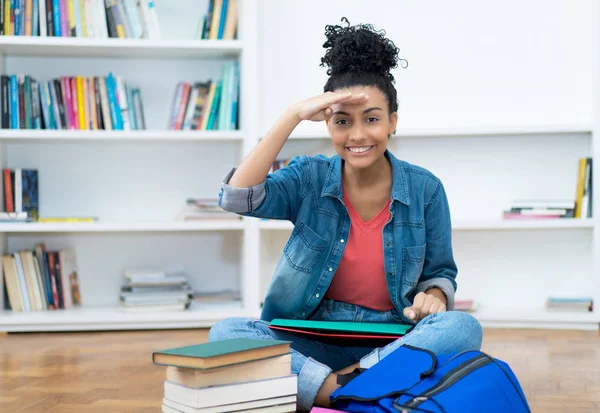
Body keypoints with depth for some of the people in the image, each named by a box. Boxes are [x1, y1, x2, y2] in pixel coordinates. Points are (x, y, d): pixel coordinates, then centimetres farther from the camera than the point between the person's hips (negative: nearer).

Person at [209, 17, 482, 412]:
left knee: (463, 328, -29)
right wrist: (293, 115, -22)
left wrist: (433, 297, -14)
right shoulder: (309, 178, -2)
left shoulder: (425, 189, -1)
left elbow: (440, 273, 11)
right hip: (312, 343, 0)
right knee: (225, 333, -26)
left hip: (392, 345, 0)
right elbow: (237, 197, -20)